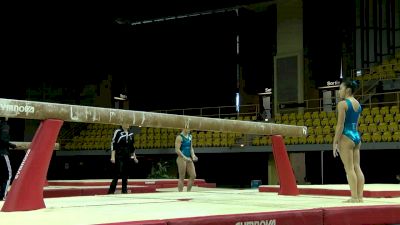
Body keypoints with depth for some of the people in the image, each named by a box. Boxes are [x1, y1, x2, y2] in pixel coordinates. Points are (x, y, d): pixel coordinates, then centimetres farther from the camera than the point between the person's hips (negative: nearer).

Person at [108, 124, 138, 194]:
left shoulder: (130, 134, 13)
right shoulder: (118, 132, -5)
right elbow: (113, 144, -8)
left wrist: (134, 157, 19)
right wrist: (113, 156, -14)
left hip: (127, 157, 6)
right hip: (119, 157, -6)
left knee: (125, 175, 7)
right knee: (117, 174, -12)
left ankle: (124, 191, 13)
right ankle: (111, 191, -9)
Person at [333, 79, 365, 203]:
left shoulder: (343, 104, -11)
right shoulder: (357, 104, 14)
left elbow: (340, 125, -14)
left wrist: (335, 142, -12)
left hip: (346, 137, -8)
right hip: (357, 137, 8)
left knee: (349, 169, -6)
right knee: (357, 167, 7)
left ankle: (354, 197, -8)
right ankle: (360, 196, 6)